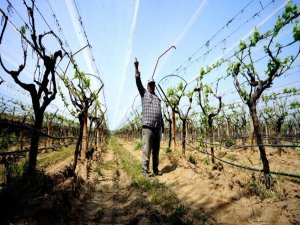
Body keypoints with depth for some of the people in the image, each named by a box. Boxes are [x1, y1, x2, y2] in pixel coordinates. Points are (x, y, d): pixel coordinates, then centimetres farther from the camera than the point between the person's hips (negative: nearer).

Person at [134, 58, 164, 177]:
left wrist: (162, 126, 15)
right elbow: (138, 81, -2)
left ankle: (156, 169, 17)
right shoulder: (144, 93, 10)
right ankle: (145, 170, 5)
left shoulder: (157, 98, 22)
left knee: (156, 150, 8)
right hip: (147, 127, -5)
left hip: (158, 127, 5)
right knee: (146, 150, -4)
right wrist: (136, 67, -9)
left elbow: (160, 113, 20)